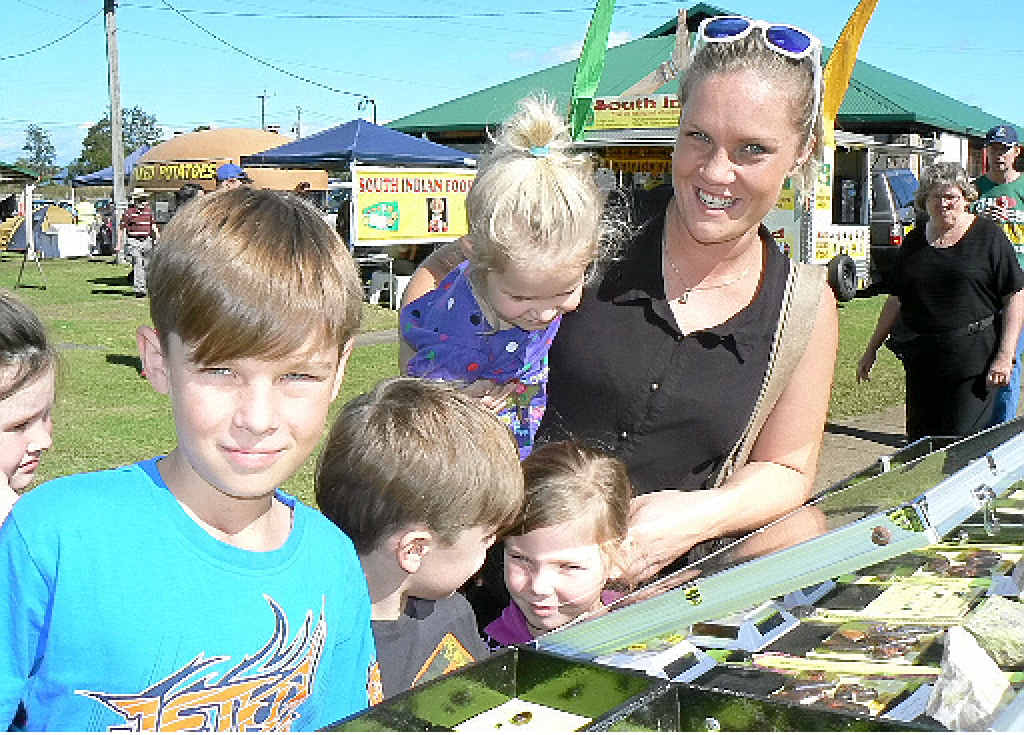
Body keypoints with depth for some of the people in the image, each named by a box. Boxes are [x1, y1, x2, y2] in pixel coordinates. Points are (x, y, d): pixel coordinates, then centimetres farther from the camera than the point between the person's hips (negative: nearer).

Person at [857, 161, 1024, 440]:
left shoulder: (988, 236, -1)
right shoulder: (914, 242, 12)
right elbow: (896, 300, 19)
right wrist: (871, 349, 19)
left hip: (973, 360, -4)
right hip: (921, 361, 5)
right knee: (918, 444, 6)